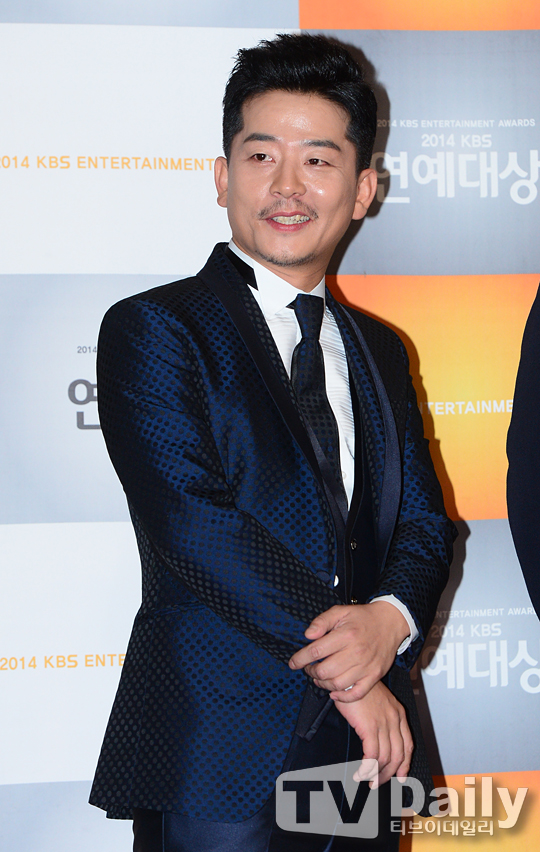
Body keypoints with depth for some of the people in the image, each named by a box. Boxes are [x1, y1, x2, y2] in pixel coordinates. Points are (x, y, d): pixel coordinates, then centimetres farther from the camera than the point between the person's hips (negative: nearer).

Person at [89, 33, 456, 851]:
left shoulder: (380, 351, 15)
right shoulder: (152, 330, -4)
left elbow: (424, 522, 10)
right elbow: (192, 521, -15)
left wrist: (392, 617, -12)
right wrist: (342, 665, -13)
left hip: (368, 749, 5)